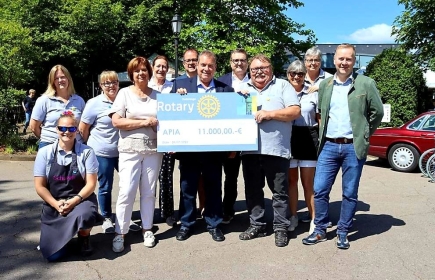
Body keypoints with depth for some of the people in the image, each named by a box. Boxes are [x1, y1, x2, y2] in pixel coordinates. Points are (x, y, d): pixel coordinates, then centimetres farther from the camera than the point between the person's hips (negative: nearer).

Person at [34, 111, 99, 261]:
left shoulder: (86, 152, -4)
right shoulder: (45, 152, 0)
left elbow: (91, 183, -6)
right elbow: (40, 186, -1)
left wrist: (74, 201, -21)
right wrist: (56, 204, -16)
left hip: (81, 200, -1)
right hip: (53, 205, 1)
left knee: (85, 216, -38)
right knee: (52, 254, -11)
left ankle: (84, 238, 1)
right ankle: (61, 235, 28)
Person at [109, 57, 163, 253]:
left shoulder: (157, 95, 9)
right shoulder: (124, 93, 2)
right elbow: (116, 121, -8)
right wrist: (144, 122, -12)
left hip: (153, 149, 3)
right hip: (130, 150, -2)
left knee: (149, 191, 9)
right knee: (127, 191, -5)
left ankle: (147, 229, 22)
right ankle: (120, 233, 7)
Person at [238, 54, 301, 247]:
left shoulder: (283, 86, 4)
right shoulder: (243, 89, 16)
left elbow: (295, 111, -6)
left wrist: (269, 114, -15)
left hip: (276, 150, -4)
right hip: (250, 150, 4)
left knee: (280, 192, 4)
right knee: (252, 191, 12)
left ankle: (281, 228, 16)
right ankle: (256, 225, 25)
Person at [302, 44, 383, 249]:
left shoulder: (366, 84, -2)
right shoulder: (324, 85, 8)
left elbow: (377, 112, 4)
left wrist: (364, 134, 5)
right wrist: (324, 132, 11)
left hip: (354, 147, -3)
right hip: (329, 146, 3)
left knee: (350, 193, 6)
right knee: (319, 190, 1)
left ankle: (343, 233, 21)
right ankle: (320, 230, 18)